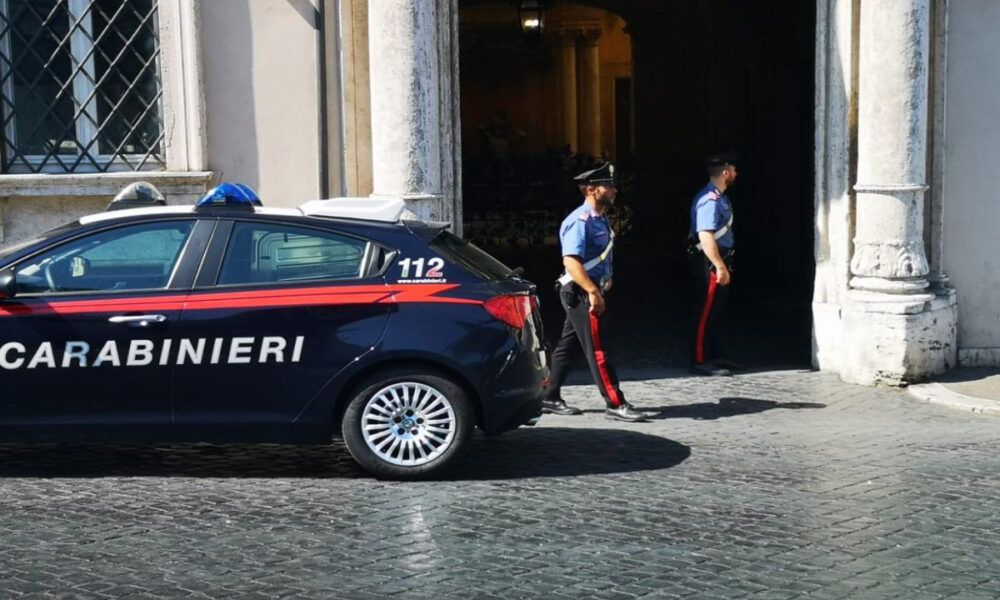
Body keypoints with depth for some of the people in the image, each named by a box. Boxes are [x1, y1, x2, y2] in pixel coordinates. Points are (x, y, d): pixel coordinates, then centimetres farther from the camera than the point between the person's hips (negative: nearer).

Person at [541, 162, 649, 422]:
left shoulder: (600, 219, 13)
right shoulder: (580, 221, -18)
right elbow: (571, 261, -27)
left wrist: (600, 288, 20)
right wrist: (593, 292, -30)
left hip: (590, 292, 10)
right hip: (580, 293, -10)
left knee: (568, 346, 14)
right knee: (597, 350, -5)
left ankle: (549, 398, 21)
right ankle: (615, 404, -2)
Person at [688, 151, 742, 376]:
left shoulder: (719, 198, 13)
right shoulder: (709, 200, -20)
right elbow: (705, 237, -28)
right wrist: (720, 267, -29)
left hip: (720, 259, 11)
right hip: (710, 262, -11)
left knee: (718, 312, 17)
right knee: (706, 313, -6)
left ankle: (718, 356, 26)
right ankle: (700, 361, -2)